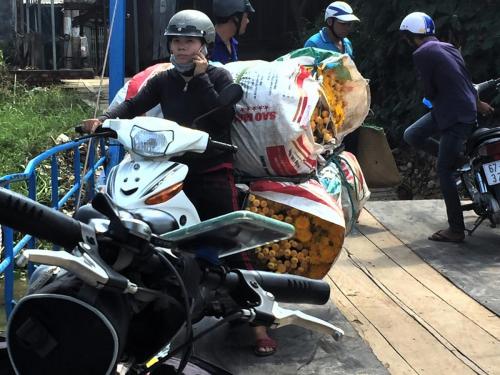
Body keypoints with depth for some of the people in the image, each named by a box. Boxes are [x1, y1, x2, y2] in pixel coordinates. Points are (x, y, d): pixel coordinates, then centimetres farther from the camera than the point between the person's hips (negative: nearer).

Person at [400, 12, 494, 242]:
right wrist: (478, 103, 37)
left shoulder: (421, 54, -12)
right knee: (411, 136, 14)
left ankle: (456, 230, -2)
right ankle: (455, 158, 18)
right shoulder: (448, 48, 14)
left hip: (456, 118, -9)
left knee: (444, 171, -6)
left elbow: (429, 92, -10)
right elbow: (464, 80, 22)